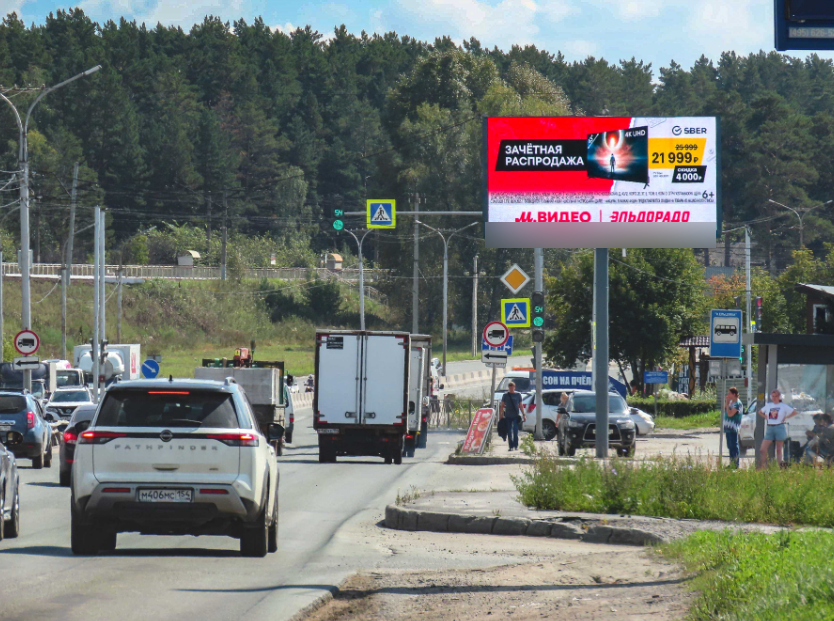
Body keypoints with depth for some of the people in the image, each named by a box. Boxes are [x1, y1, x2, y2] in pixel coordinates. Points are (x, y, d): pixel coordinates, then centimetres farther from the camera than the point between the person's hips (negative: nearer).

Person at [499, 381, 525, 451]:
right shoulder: (505, 395, 6)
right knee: (509, 431, 2)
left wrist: (523, 415, 9)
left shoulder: (518, 395, 6)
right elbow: (502, 406, 9)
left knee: (515, 430, -12)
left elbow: (520, 405, 11)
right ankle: (511, 446, 9)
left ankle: (516, 445, -4)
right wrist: (500, 415, 3)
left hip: (516, 416, -1)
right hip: (508, 416, 1)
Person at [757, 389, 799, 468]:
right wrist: (766, 417, 10)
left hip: (779, 428, -4)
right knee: (762, 449, -7)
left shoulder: (783, 406, 0)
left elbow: (795, 412, -1)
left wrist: (785, 417, -4)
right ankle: (764, 465, -2)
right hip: (769, 428, 4)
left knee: (779, 450, 2)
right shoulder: (768, 405, 11)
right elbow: (760, 412, 27)